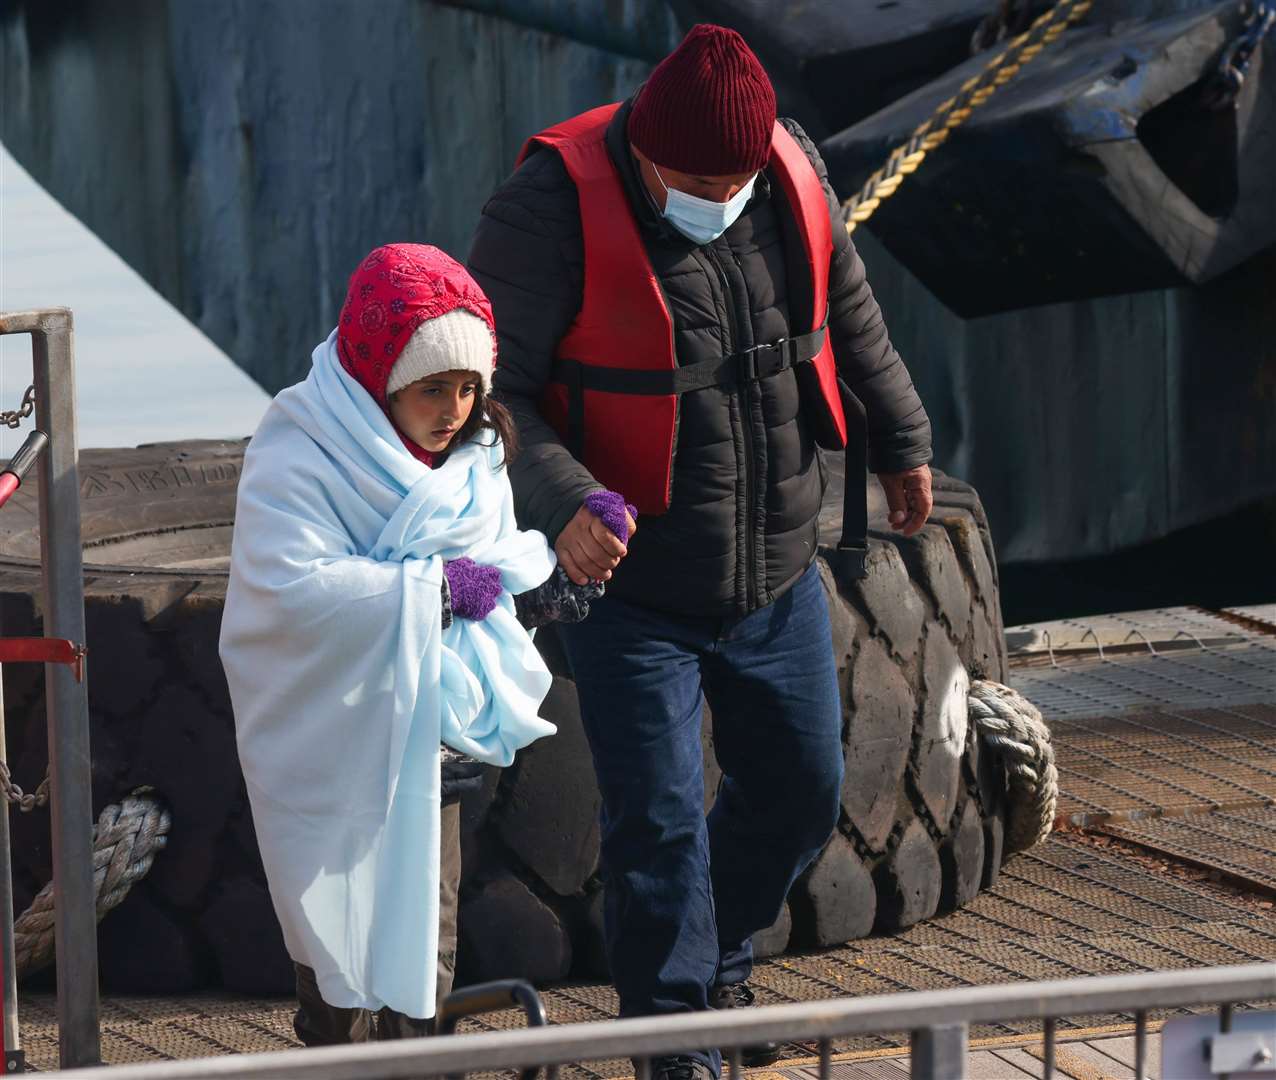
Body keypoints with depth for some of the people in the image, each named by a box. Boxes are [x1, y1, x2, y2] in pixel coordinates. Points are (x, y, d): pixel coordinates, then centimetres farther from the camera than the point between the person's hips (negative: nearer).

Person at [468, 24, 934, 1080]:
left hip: (778, 577, 6)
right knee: (659, 821, -6)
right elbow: (487, 389, -19)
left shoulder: (793, 172, -5)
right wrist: (562, 506, -33)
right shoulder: (556, 208, -22)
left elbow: (848, 311, 14)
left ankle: (722, 963, 41)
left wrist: (901, 437, 22)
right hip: (629, 586, -5)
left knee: (802, 790, 16)